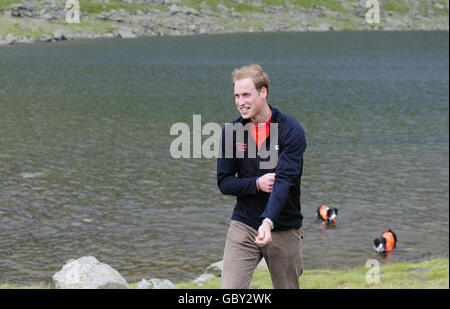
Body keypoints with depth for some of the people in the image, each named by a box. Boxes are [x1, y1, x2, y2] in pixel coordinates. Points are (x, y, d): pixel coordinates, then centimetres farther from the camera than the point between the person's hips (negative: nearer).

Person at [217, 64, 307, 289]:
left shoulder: (291, 130, -10)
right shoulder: (231, 131, 1)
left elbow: (284, 180, -21)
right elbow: (224, 182, 4)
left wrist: (268, 222, -35)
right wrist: (257, 184, -15)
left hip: (284, 230, -2)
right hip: (243, 227, 2)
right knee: (229, 290, -11)